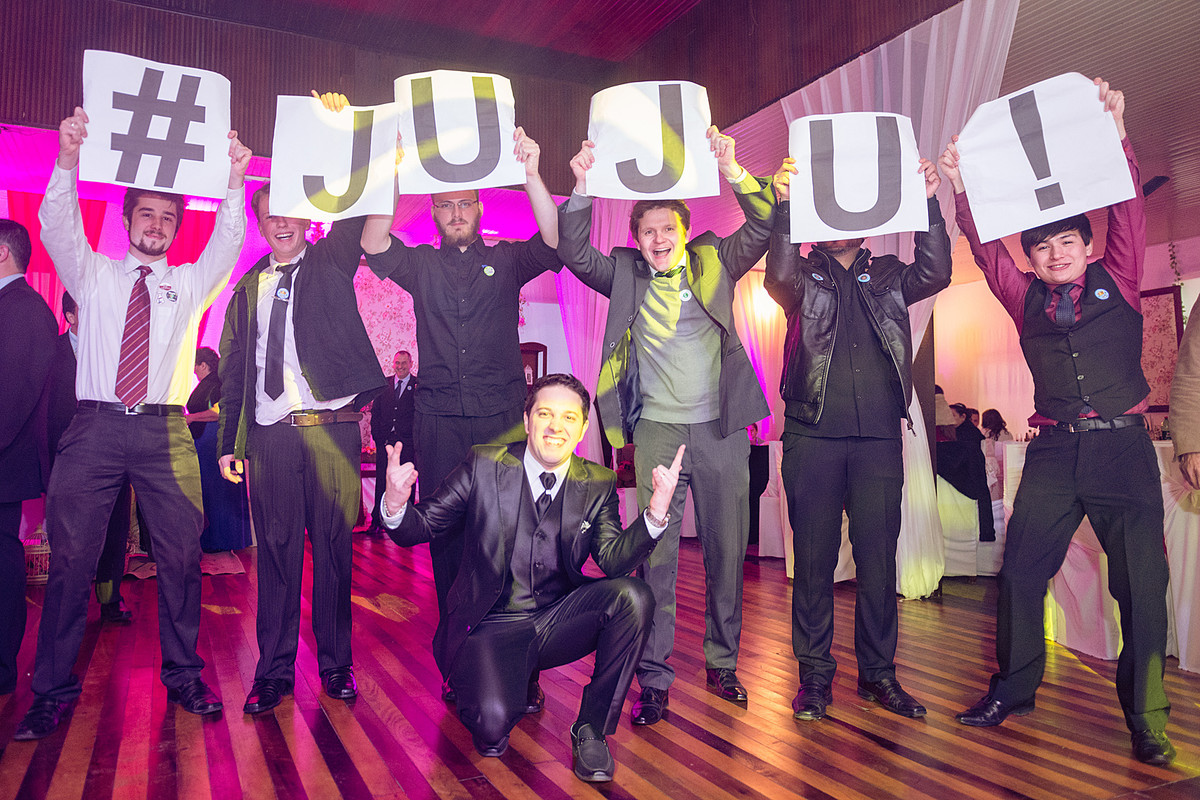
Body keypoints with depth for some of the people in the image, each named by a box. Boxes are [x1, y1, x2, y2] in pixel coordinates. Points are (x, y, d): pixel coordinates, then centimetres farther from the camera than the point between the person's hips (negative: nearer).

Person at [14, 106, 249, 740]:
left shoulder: (190, 282, 14)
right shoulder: (92, 274, 14)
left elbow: (228, 243, 0)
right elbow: (57, 226, -1)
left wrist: (235, 182, -16)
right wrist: (67, 160, -18)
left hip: (164, 431, 0)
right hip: (95, 426, 0)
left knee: (181, 556, 1)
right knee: (70, 557, 1)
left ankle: (183, 675, 15)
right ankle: (53, 689, 14)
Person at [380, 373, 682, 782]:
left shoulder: (598, 484, -2)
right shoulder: (483, 465, -7)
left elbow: (614, 560, -12)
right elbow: (421, 527, -4)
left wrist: (655, 514, -30)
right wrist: (396, 506, -28)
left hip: (557, 622, 3)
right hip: (491, 626, -2)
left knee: (634, 595, -24)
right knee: (493, 726, -27)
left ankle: (592, 729, -5)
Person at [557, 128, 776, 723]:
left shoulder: (713, 262, 9)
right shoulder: (624, 274, 8)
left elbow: (764, 228, 0)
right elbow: (574, 254, -3)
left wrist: (732, 171, -15)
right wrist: (583, 189, -14)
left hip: (721, 428, 1)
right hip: (657, 429, -1)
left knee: (726, 550, 9)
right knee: (655, 553, 0)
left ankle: (722, 663, 26)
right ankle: (653, 679, 10)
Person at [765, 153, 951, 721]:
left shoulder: (887, 276, 17)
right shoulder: (806, 276, 10)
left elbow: (935, 274, 1)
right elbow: (779, 276, -11)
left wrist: (927, 203, -9)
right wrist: (785, 204, -23)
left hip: (880, 438, 2)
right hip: (813, 435, -2)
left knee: (878, 558, 5)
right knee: (814, 558, 2)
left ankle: (877, 673, 18)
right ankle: (815, 674, 14)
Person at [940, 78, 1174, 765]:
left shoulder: (1117, 283, 7)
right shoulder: (1027, 301, 11)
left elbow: (1129, 210, -2)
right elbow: (987, 250, 5)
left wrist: (1115, 132, -10)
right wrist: (962, 189, -5)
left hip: (1123, 447, -1)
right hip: (1054, 451, 2)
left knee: (1141, 584, -2)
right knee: (1021, 569, 0)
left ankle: (1146, 717, 12)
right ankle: (1014, 688, 17)